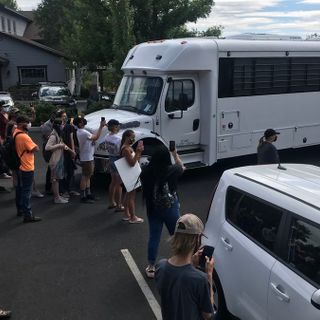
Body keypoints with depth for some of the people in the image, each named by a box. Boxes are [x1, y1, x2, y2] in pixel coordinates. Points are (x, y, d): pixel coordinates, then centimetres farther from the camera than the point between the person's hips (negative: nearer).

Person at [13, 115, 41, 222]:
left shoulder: (15, 133, 3)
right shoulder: (24, 136, -24)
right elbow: (36, 148, -24)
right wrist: (30, 149, -2)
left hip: (19, 166, 10)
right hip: (27, 168, -10)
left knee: (19, 189, 18)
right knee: (27, 192, -6)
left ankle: (20, 210, 31)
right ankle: (28, 215, -2)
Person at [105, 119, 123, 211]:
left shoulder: (107, 137, 2)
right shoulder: (118, 139, -23)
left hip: (111, 159, 8)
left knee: (113, 182, 21)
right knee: (119, 184, 2)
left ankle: (111, 202, 31)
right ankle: (119, 205, 10)